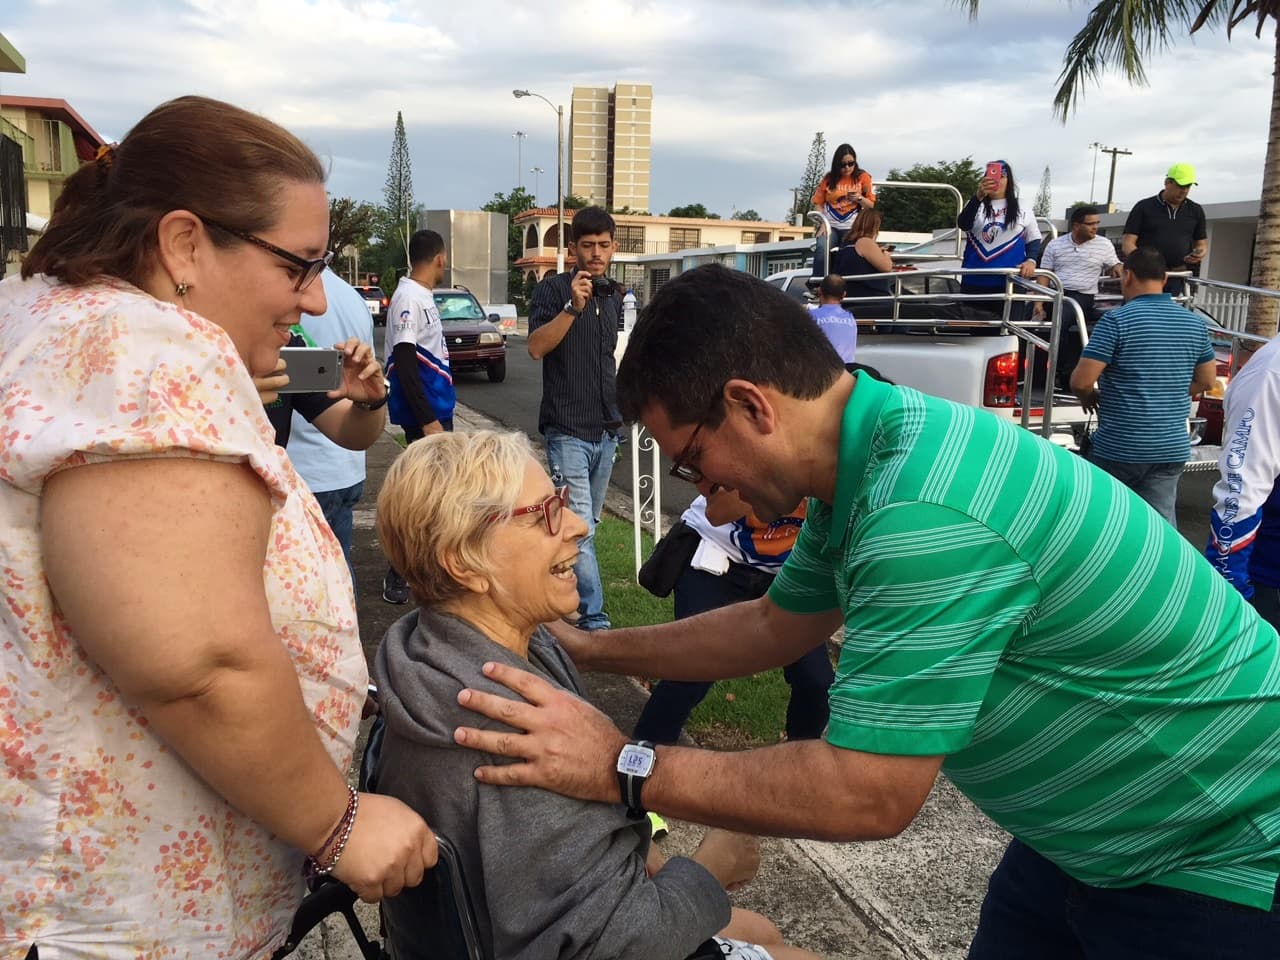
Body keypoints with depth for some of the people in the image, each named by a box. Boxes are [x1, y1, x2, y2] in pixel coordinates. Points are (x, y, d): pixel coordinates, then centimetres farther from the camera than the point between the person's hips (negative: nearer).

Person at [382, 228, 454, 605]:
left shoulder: (422, 297, 13)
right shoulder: (409, 299, -17)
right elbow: (404, 363, -23)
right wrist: (427, 420, -24)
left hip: (438, 410, 10)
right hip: (424, 414, -10)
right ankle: (398, 574, 3)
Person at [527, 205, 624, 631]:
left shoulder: (613, 297, 14)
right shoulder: (553, 289, -6)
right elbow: (537, 347, -20)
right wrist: (572, 306, -29)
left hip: (605, 429, 7)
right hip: (567, 429, -7)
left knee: (587, 524, 14)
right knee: (578, 528, -11)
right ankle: (593, 620, -8)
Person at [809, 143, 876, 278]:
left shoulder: (863, 177, 6)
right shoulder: (828, 179, 8)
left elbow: (871, 205, 7)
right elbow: (818, 204, 9)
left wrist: (859, 198, -14)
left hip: (852, 228, 0)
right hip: (830, 226, 0)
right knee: (821, 248, -28)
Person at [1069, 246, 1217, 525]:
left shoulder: (1116, 320, -12)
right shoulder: (1195, 324, 6)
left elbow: (1081, 381, -15)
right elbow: (1207, 380, 16)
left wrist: (1089, 397, 6)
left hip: (1119, 446, -4)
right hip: (1173, 447, 5)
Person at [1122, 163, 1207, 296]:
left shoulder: (1195, 211, 14)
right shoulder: (1144, 207, 4)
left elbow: (1202, 243, 22)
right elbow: (1127, 244, -2)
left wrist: (1200, 252, -4)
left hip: (1178, 278, 3)